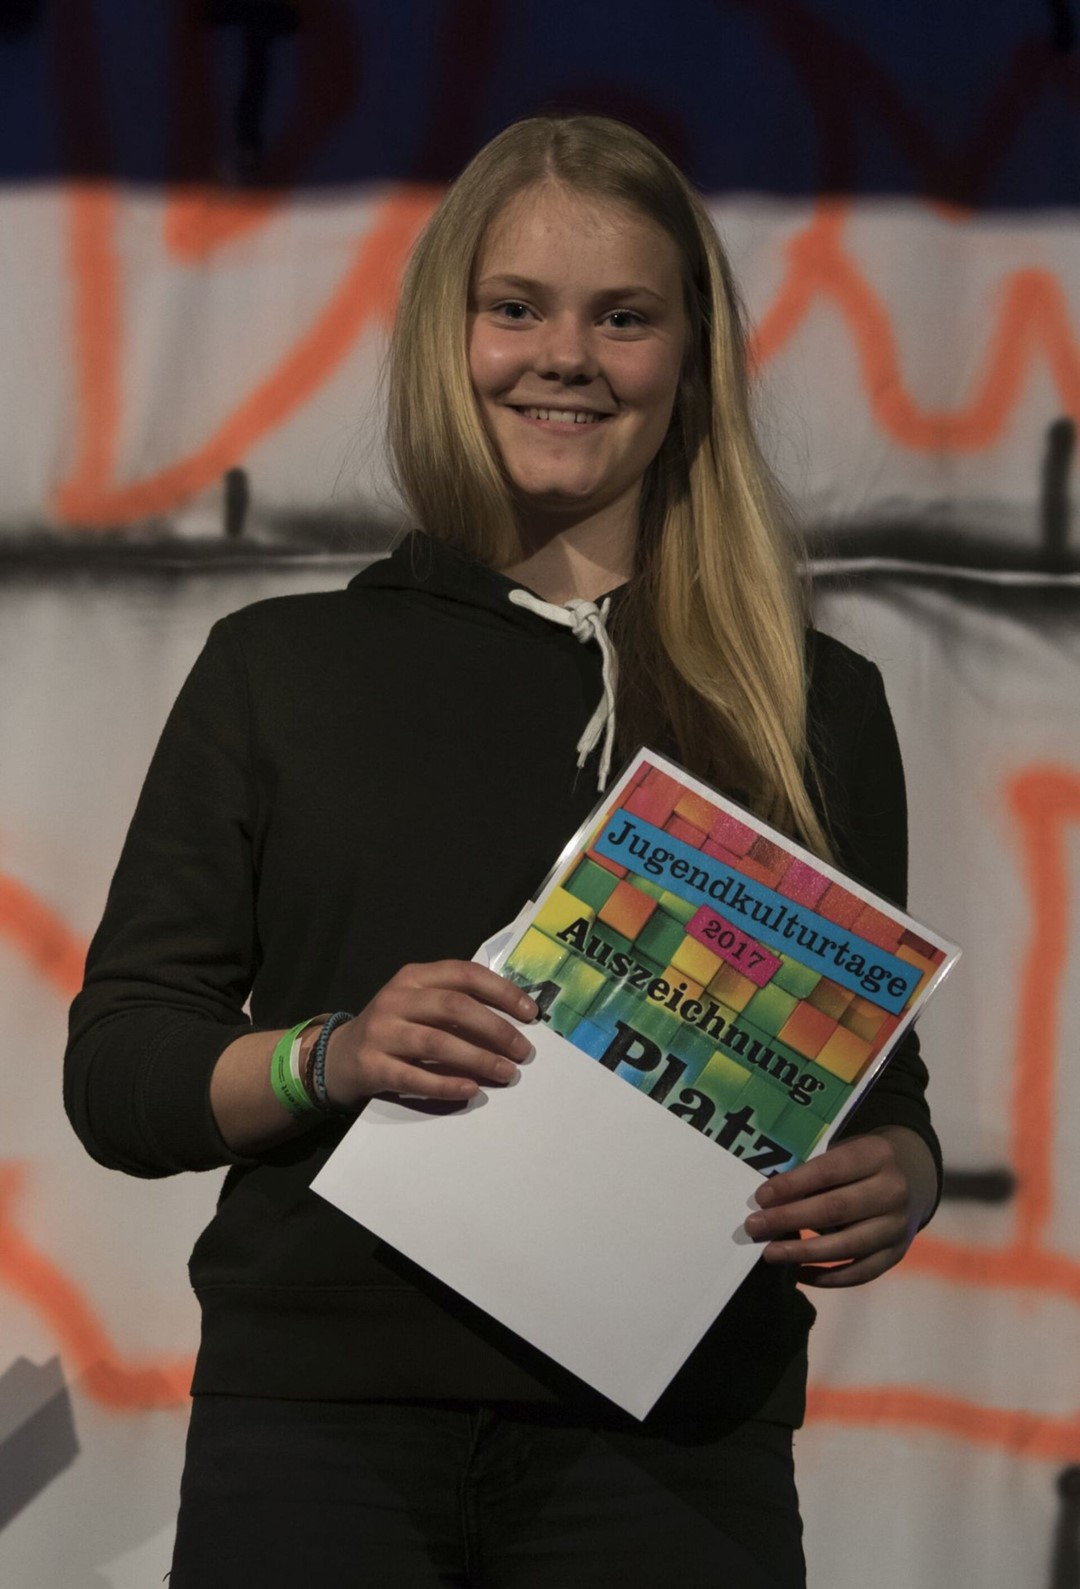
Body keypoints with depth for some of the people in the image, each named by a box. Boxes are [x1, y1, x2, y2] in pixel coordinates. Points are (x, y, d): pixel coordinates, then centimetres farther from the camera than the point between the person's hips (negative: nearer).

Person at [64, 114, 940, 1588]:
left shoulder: (822, 705, 13)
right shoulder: (280, 667, 10)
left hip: (674, 1444, 1)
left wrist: (895, 1188, -8)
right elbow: (117, 1073, 7)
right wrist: (329, 1059, -13)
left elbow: (884, 1085, 15)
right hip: (319, 1418, -1)